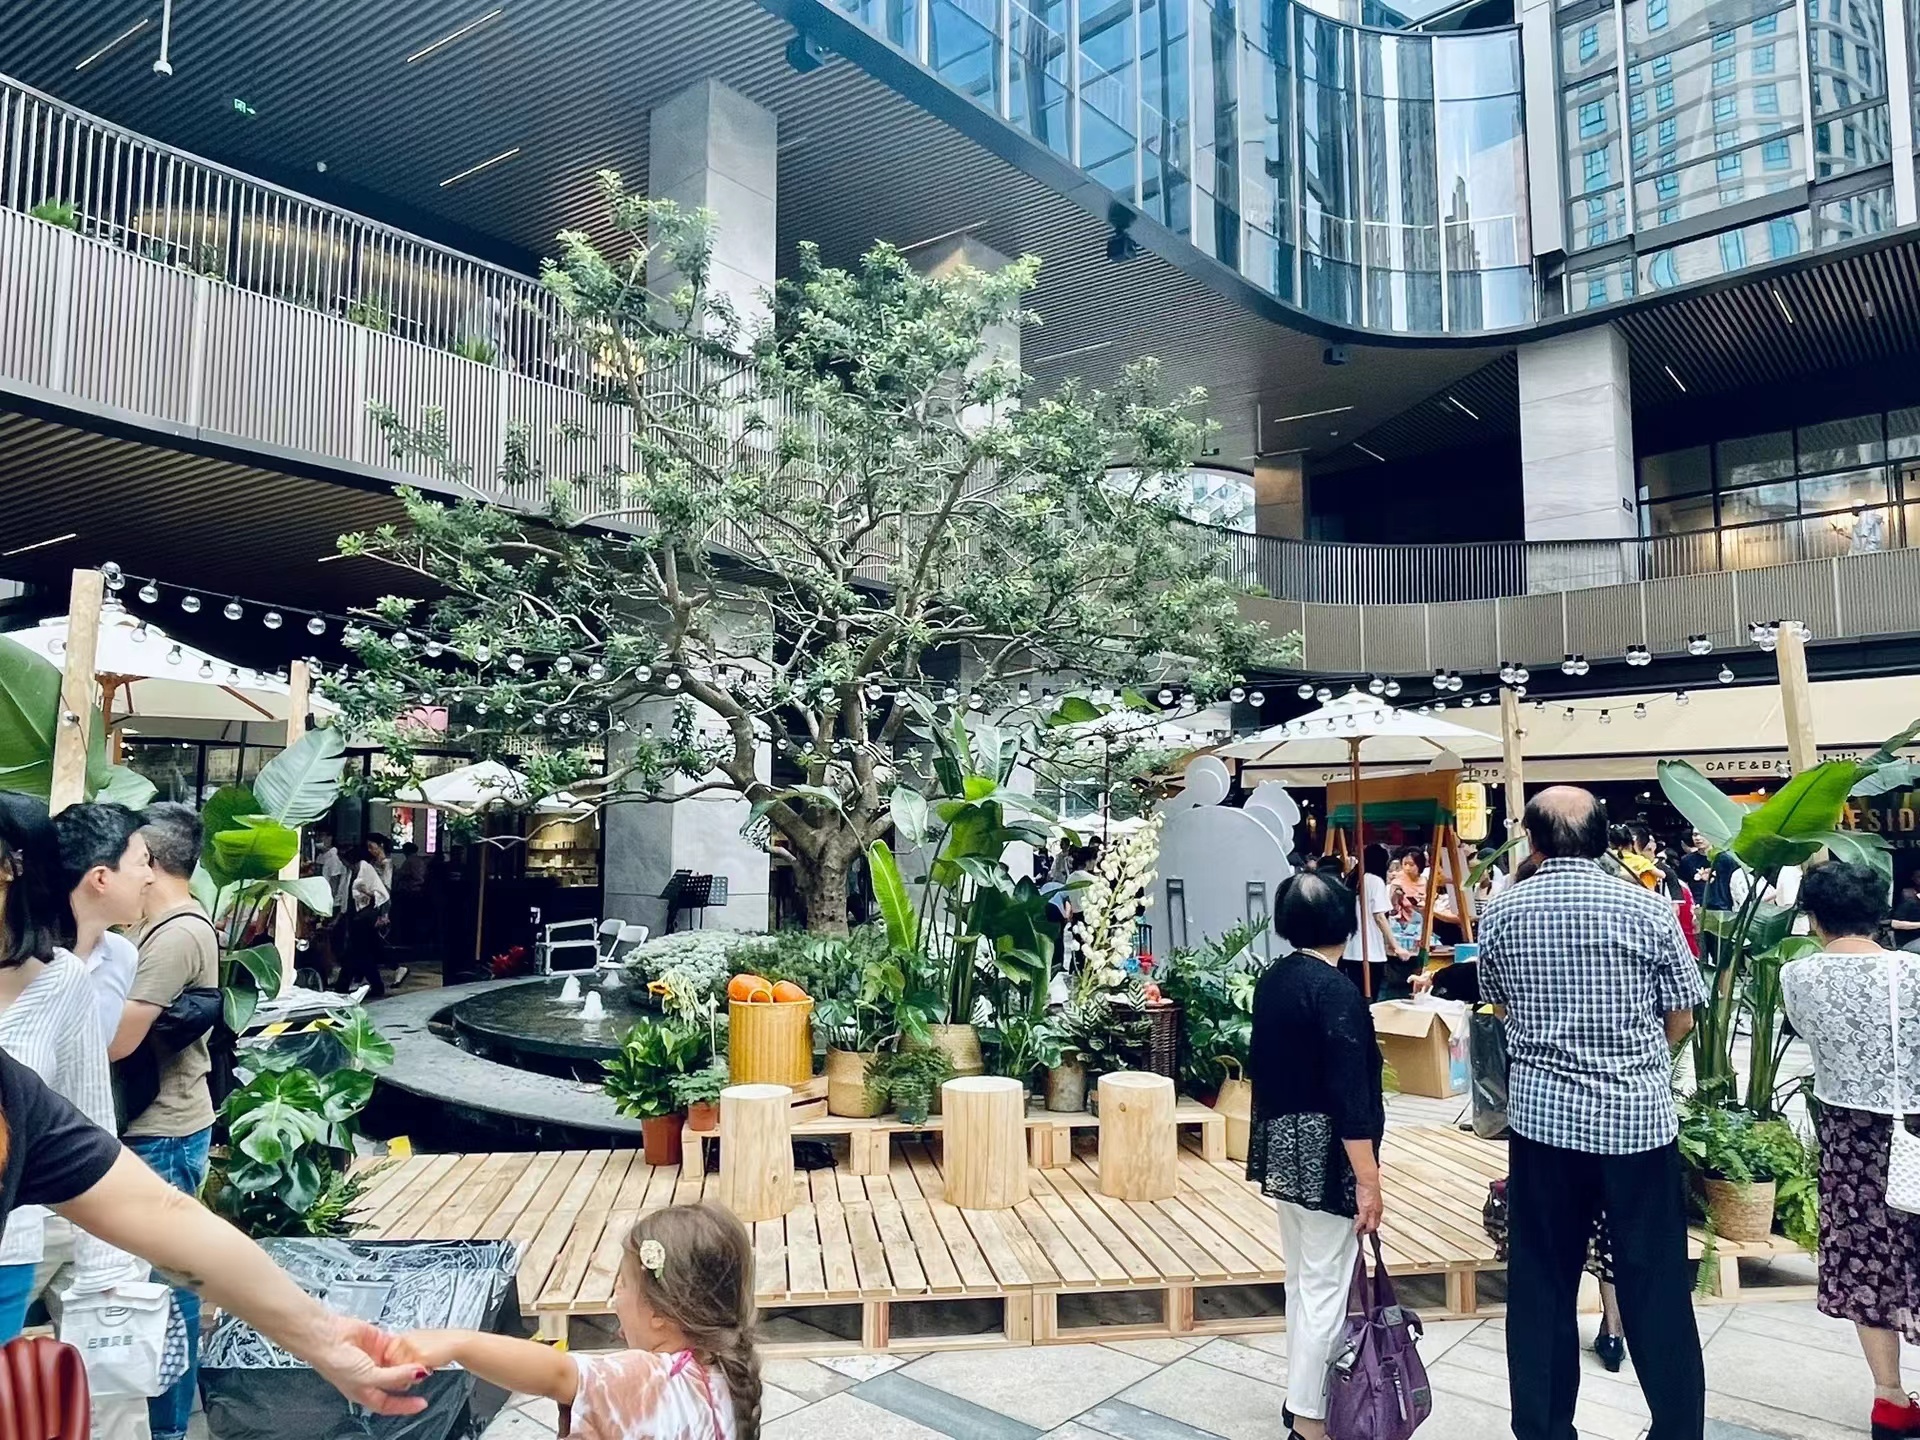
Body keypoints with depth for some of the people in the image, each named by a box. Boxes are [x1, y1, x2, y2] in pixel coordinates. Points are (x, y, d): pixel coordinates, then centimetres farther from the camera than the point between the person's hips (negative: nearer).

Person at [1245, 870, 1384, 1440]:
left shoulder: (1271, 981, 5)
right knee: (1325, 1285, 3)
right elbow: (1350, 1095, -20)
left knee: (1301, 1278, 19)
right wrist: (1369, 1181, -15)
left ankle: (1303, 1393, 31)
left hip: (1281, 1147, 8)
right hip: (1323, 1157, -8)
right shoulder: (1336, 991, -19)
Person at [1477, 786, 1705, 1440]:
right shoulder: (1649, 908, -7)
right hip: (1638, 1116, -1)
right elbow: (1681, 1018, 2)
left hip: (1542, 1114, 1)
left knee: (1542, 1283, 11)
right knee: (1655, 1286, 10)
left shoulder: (1500, 913, -2)